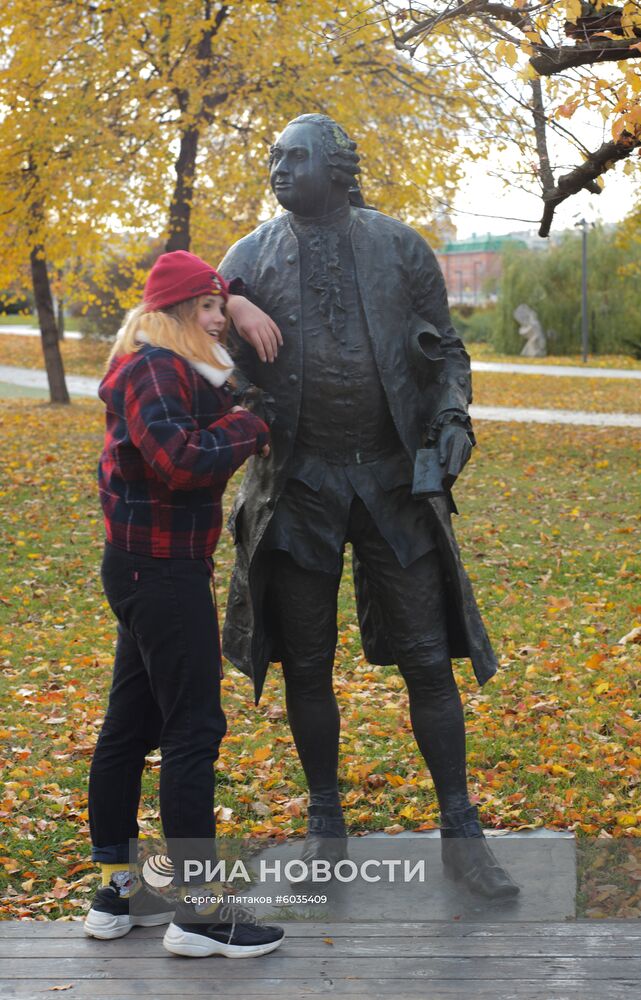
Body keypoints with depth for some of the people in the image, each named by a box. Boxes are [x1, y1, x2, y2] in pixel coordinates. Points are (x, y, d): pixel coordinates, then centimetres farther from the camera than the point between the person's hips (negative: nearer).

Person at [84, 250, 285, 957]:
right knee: (193, 730, -7)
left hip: (149, 571, 11)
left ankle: (116, 890, 22)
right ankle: (197, 910, -2)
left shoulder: (181, 368, 13)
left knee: (130, 724, 13)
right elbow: (180, 460, -30)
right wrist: (244, 428, -15)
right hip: (161, 570, -11)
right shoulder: (152, 370, -16)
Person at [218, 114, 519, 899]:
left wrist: (453, 416, -9)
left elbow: (444, 348, 9)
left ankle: (460, 833, 12)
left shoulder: (399, 248, 3)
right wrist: (241, 401, -15)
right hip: (298, 483, 1)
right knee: (306, 664, 8)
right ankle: (325, 826, 24)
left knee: (428, 659, 1)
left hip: (393, 479, 0)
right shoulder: (249, 259, 3)